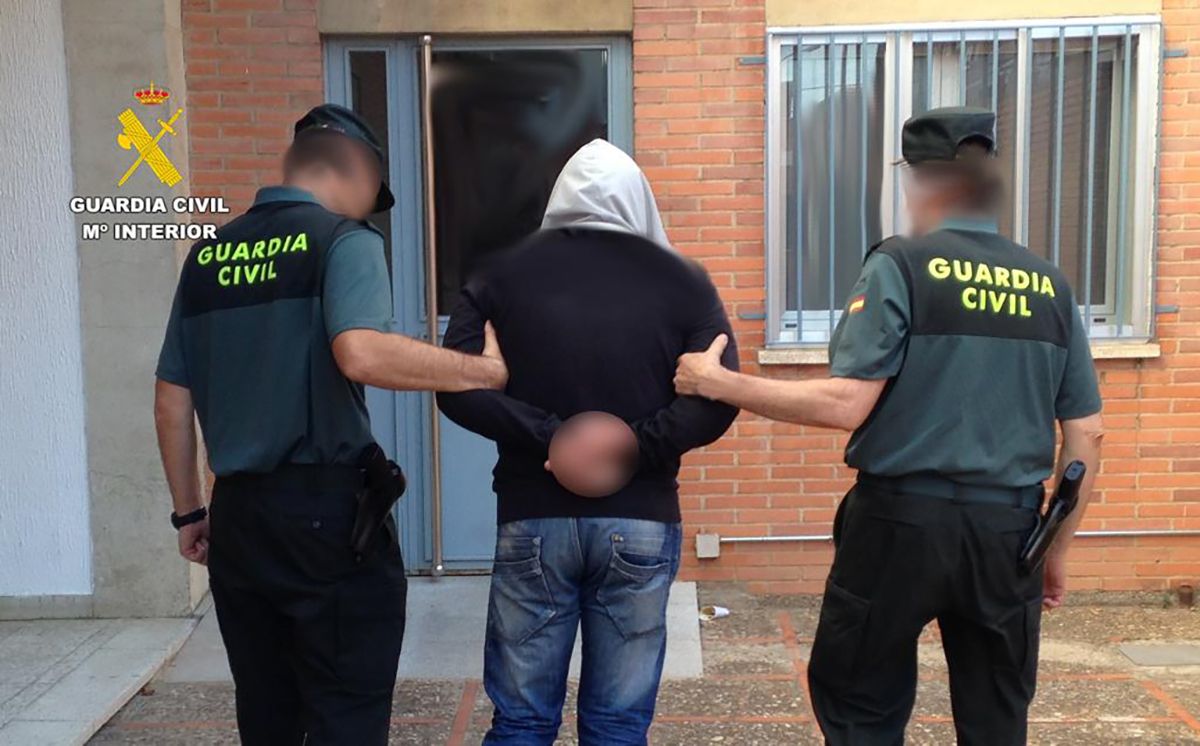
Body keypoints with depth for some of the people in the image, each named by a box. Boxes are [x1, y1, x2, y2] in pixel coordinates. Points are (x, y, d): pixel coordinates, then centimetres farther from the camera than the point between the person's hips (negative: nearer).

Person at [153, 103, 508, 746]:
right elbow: (360, 354, -26)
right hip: (326, 509, -6)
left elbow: (171, 397, 12)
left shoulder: (208, 253, 11)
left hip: (237, 512, 7)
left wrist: (188, 511, 19)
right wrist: (484, 370, -19)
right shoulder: (344, 239, -7)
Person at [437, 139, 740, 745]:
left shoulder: (503, 272, 3)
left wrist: (546, 435, -10)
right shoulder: (682, 280, 1)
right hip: (641, 523, 0)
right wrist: (639, 445, -9)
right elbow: (718, 399, -8)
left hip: (532, 518, 1)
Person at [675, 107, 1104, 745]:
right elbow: (1085, 436, 8)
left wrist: (717, 383, -8)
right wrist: (1057, 549, 18)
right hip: (1007, 532, 5)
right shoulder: (1051, 286, 7)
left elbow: (844, 406, -17)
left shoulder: (901, 266, -8)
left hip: (901, 523, -4)